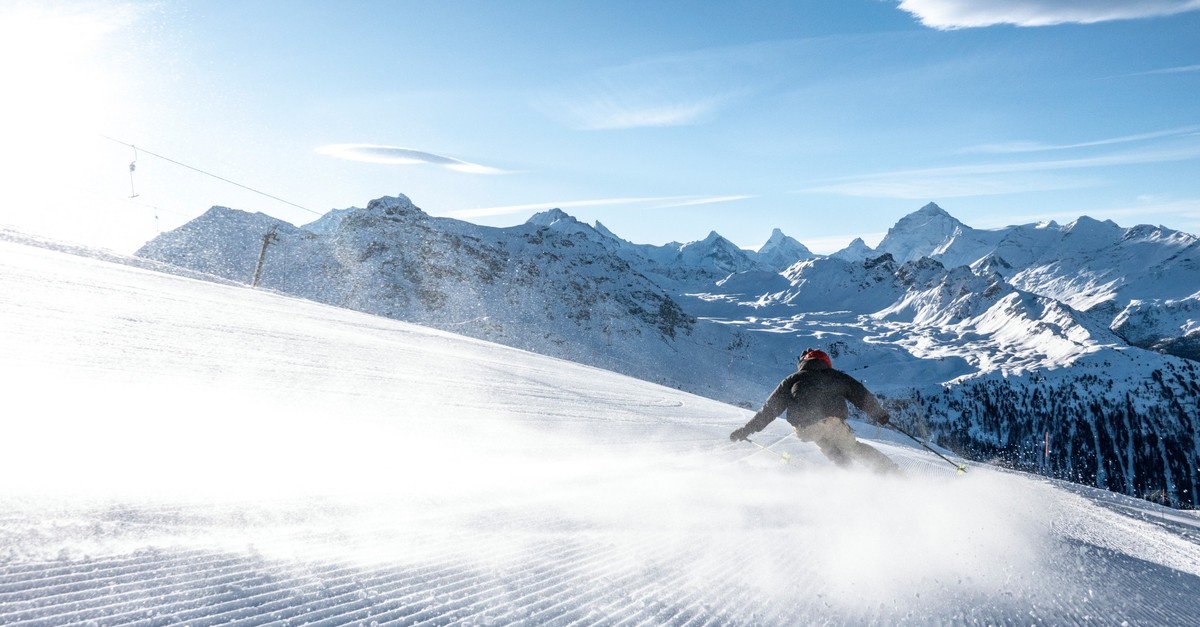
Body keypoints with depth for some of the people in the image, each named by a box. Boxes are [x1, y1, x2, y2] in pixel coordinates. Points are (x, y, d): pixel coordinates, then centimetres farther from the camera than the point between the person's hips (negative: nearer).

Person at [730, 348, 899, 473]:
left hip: (805, 428, 1)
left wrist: (747, 429, 24)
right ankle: (890, 471, 4)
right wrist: (880, 414, 36)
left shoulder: (791, 380, 25)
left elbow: (771, 408, 21)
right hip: (831, 421, -1)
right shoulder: (834, 376, 24)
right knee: (854, 448, 14)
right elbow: (861, 394, 23)